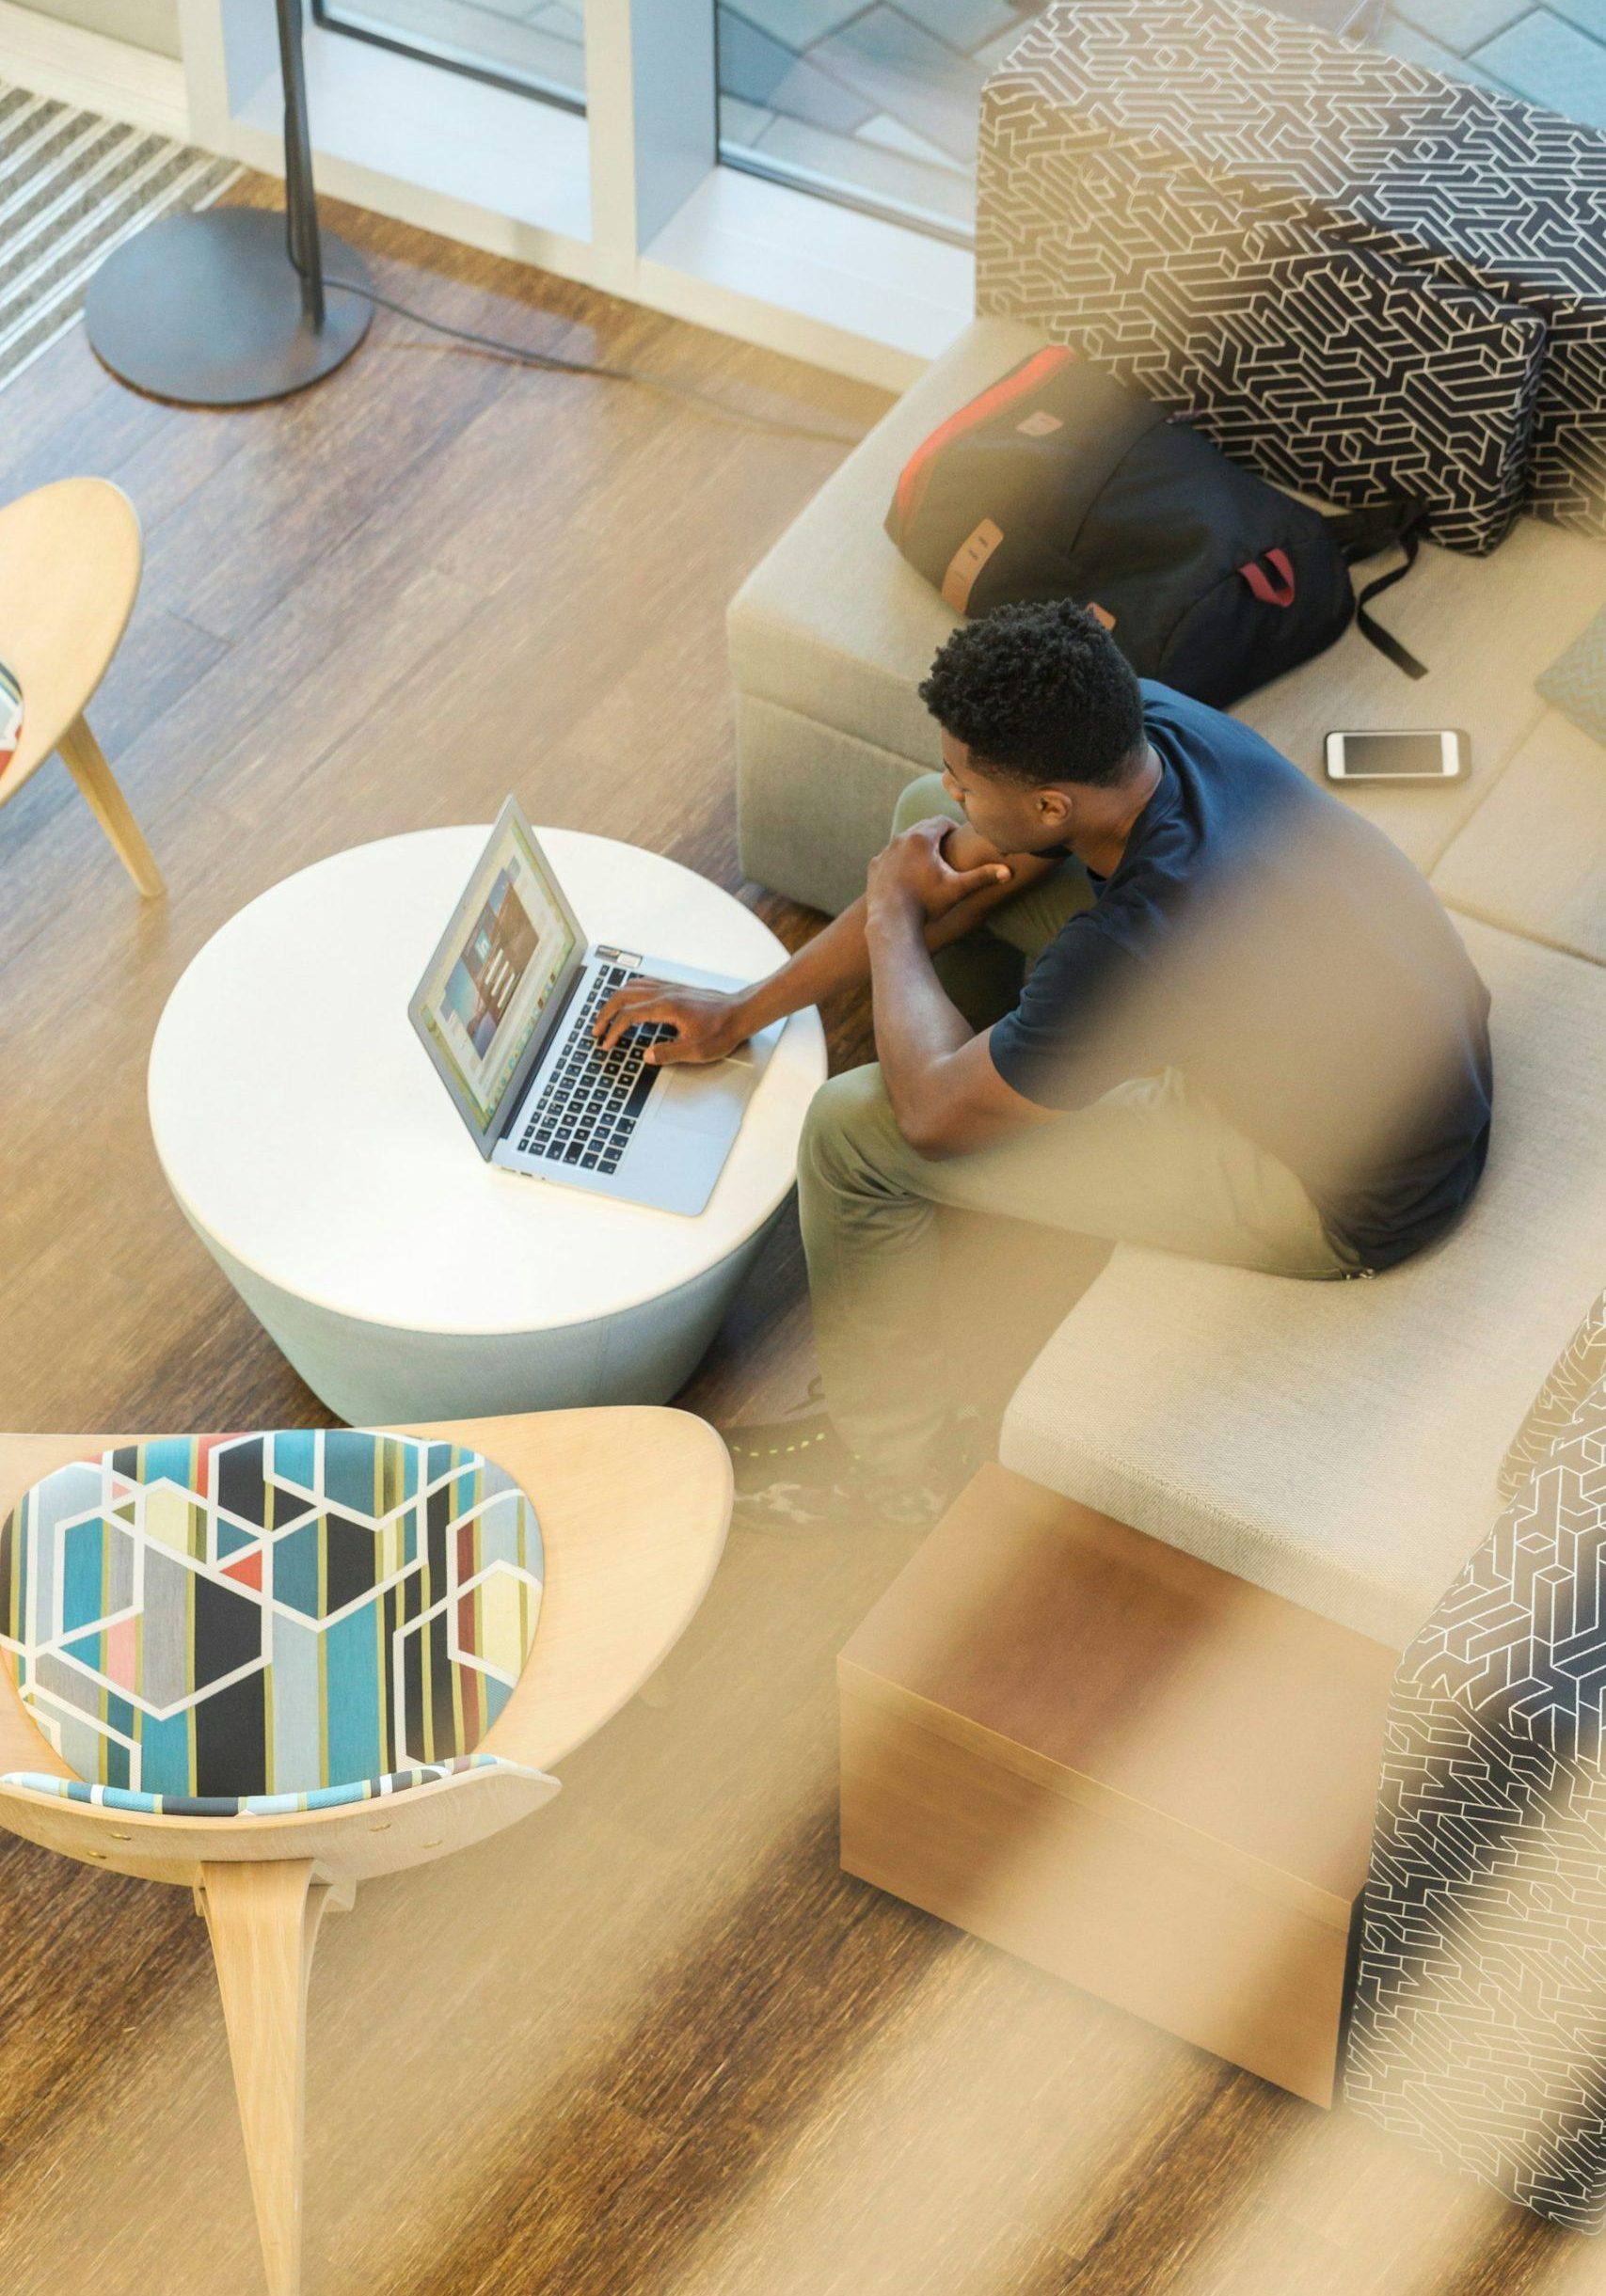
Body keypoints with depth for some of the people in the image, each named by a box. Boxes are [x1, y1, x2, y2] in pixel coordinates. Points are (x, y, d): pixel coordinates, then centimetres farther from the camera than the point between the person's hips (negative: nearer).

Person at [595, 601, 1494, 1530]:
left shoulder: (1143, 942, -39)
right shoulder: (1142, 719, -16)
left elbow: (934, 1112, -22)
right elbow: (961, 859, 2)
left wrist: (893, 915, -6)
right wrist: (746, 1009, 5)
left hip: (1355, 1200, -8)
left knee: (852, 1130, -11)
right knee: (929, 819, 6)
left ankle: (894, 1460, 14)